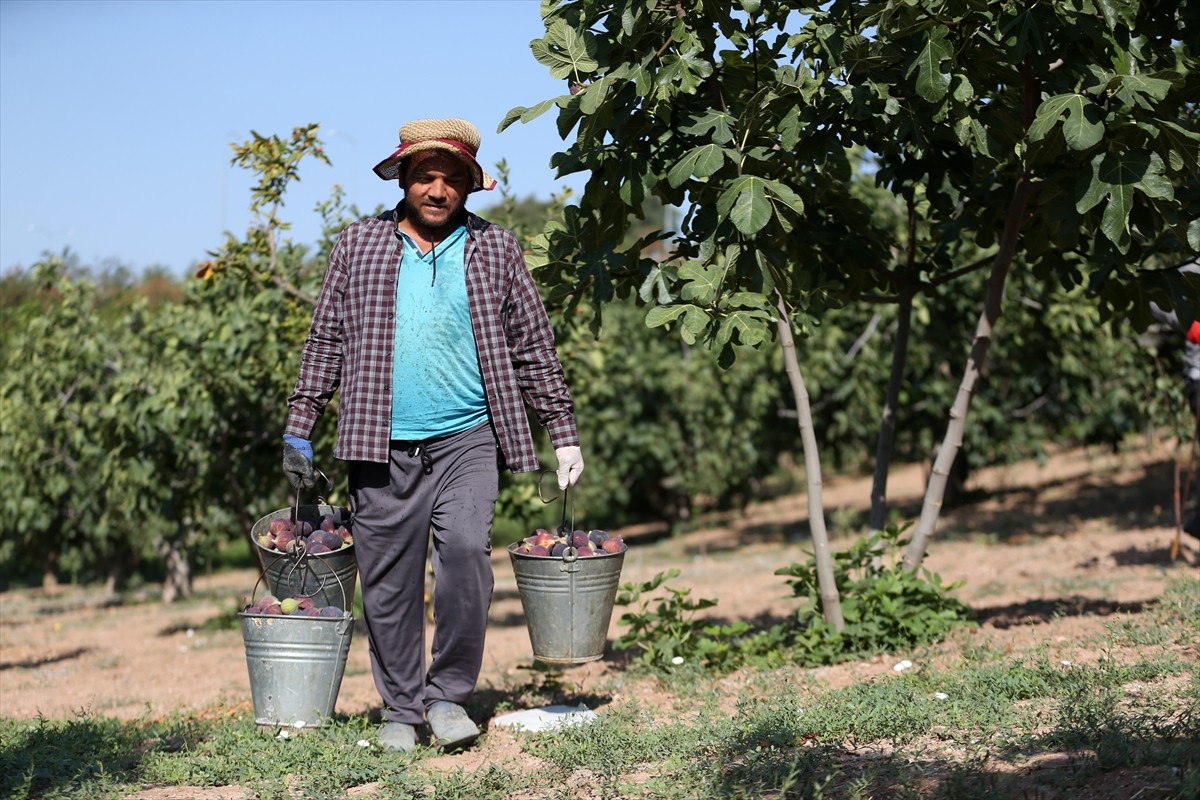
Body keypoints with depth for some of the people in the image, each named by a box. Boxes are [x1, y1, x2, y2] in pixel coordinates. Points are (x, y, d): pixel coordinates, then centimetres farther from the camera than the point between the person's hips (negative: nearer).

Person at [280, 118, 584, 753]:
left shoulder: (495, 250, 8)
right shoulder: (359, 245, 9)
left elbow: (534, 348, 11)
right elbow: (326, 340, 12)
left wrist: (563, 434, 9)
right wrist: (298, 429, 7)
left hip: (465, 440, -1)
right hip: (382, 448, 1)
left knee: (465, 551, -20)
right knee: (388, 583, 2)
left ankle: (449, 695, -4)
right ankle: (401, 709, 15)